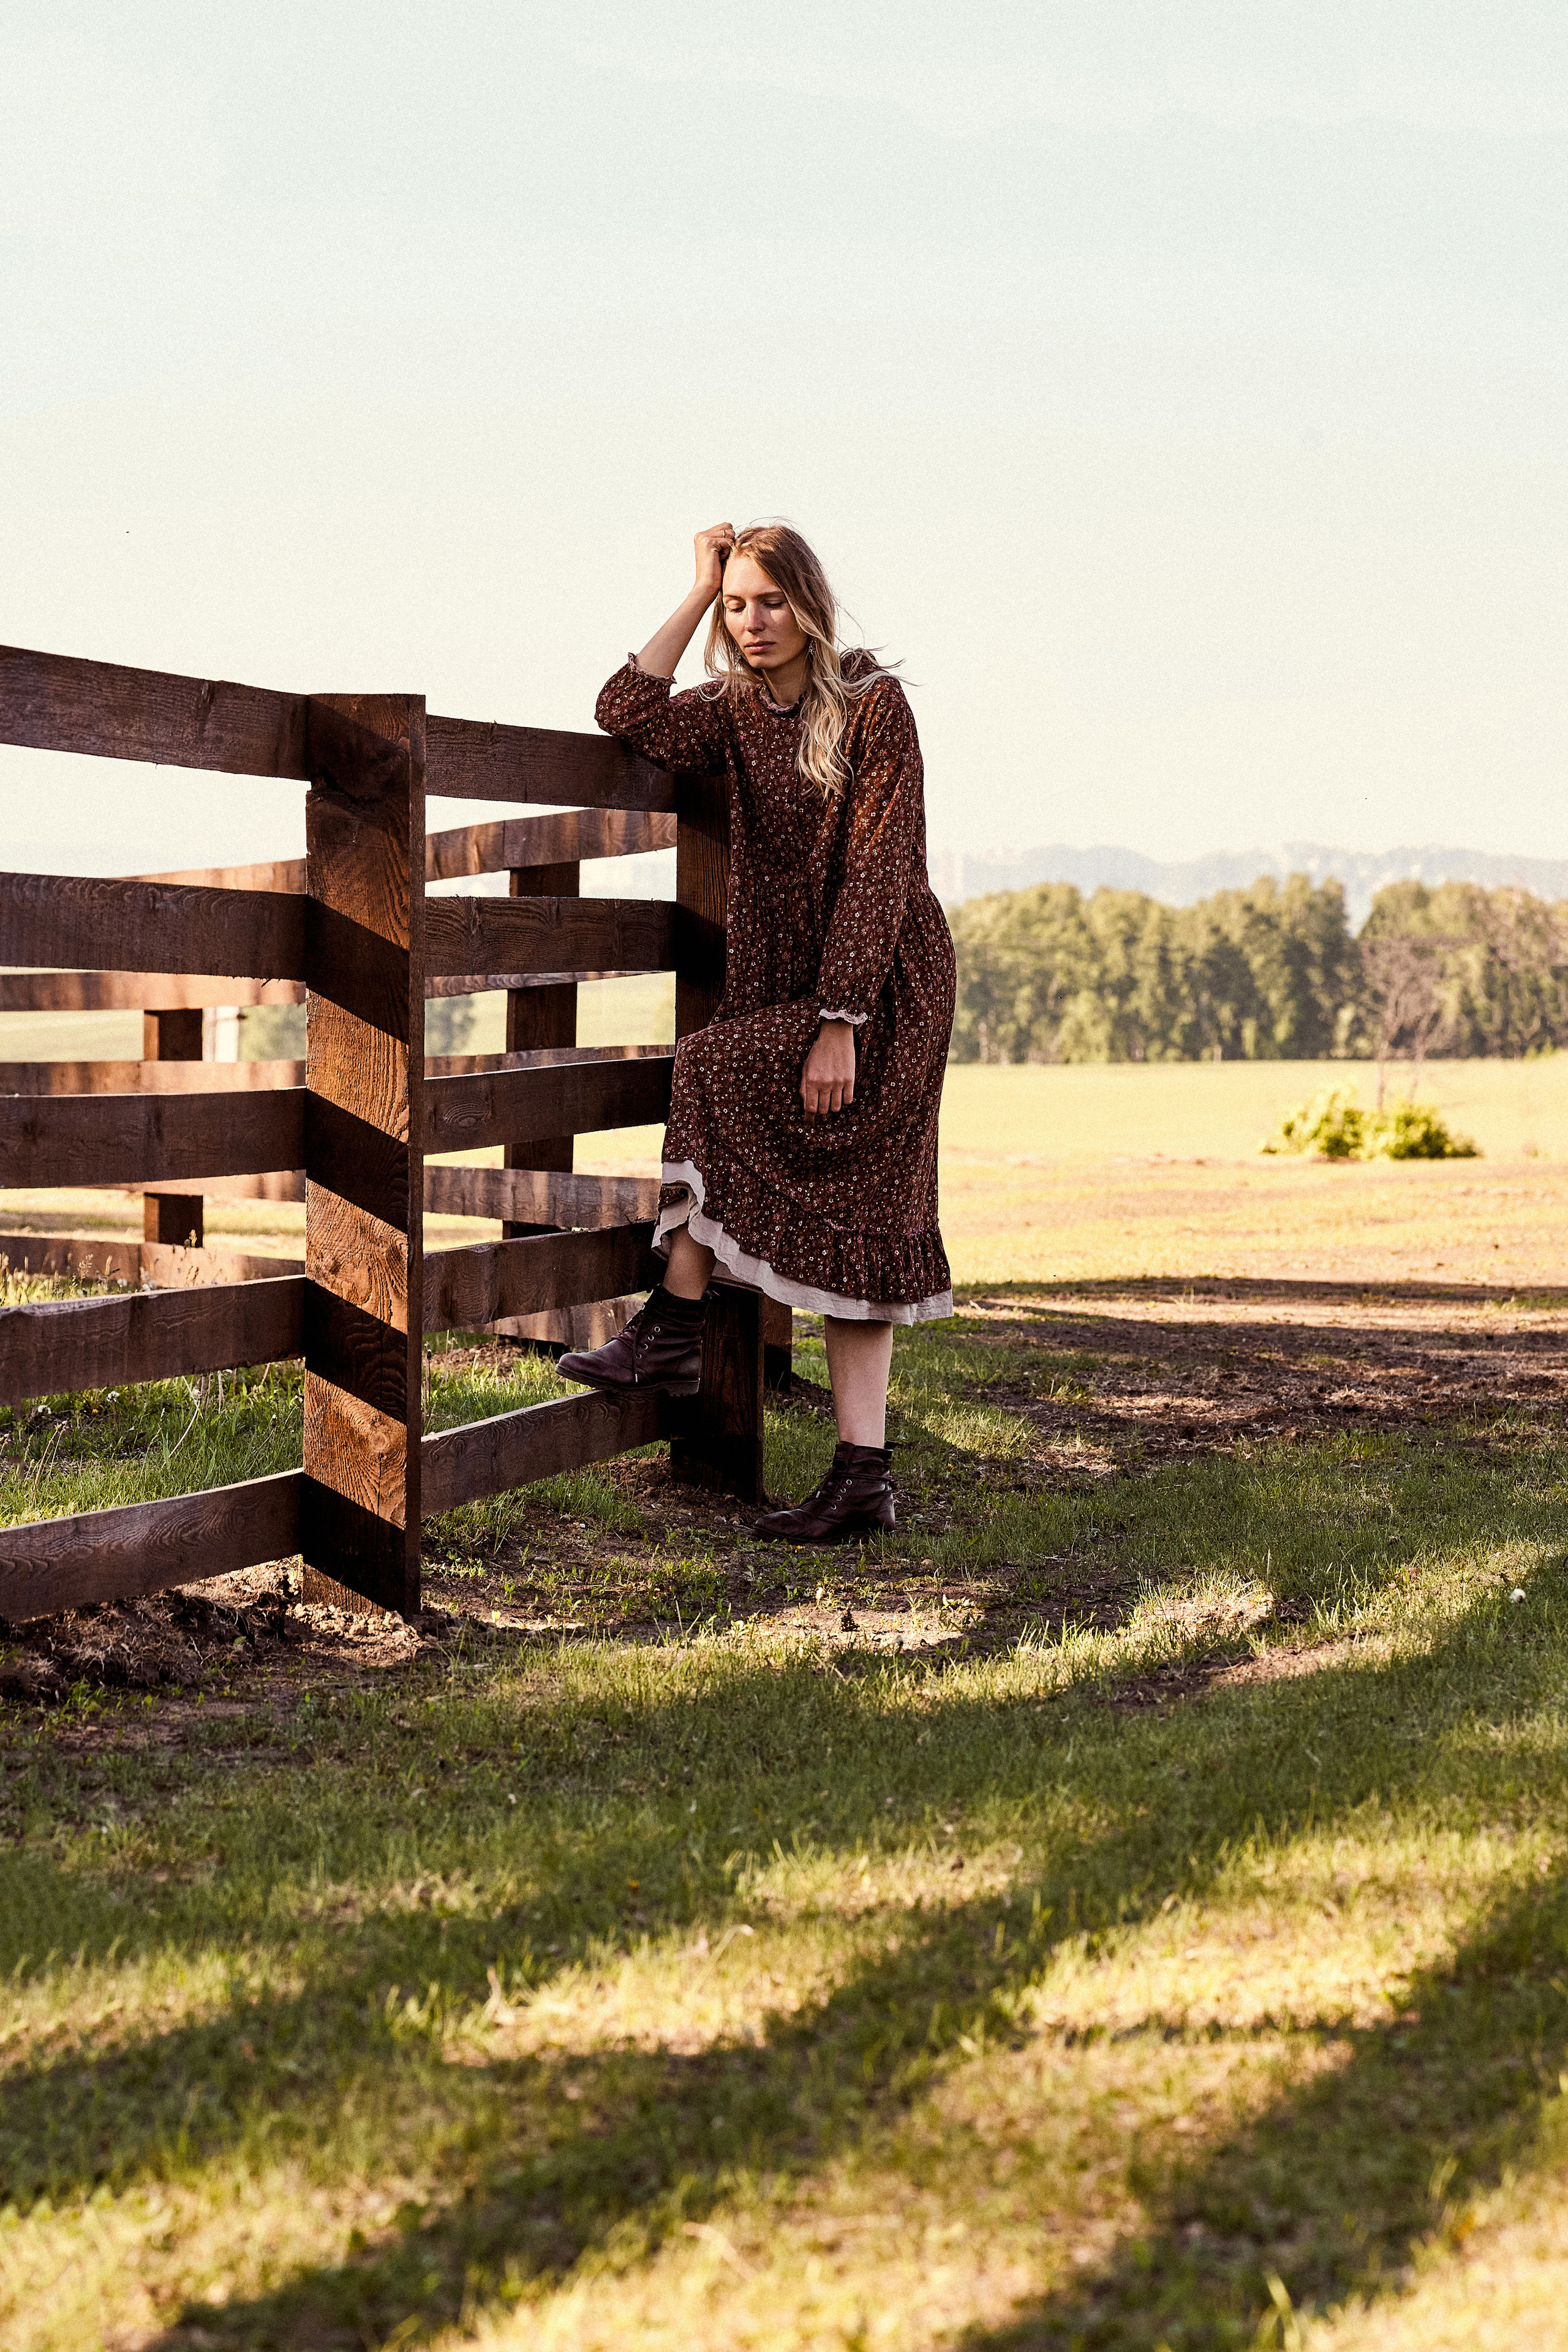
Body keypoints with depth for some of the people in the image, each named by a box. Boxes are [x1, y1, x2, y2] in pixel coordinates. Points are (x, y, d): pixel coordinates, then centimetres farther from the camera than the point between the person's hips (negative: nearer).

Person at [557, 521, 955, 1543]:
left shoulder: (873, 703, -10)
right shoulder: (734, 712, 8)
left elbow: (875, 870, -17)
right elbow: (627, 712, -8)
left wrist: (840, 1024, -23)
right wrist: (698, 589, -5)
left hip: (885, 984, -7)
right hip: (785, 986, 7)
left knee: (712, 1072, -24)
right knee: (847, 1223, 3)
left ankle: (673, 1328, -13)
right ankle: (865, 1477, 1)